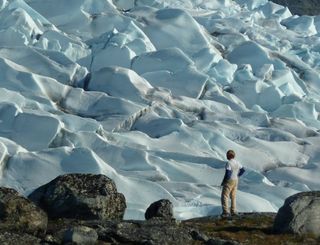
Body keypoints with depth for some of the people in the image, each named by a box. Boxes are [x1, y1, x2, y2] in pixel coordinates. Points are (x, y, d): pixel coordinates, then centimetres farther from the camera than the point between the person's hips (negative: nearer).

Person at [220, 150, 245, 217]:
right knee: (233, 196, 16)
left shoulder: (229, 163, -20)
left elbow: (227, 173, -24)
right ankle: (233, 211, 18)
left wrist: (223, 182, -13)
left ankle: (225, 212, -13)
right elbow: (243, 170, 15)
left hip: (229, 181, -8)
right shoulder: (237, 163, 5)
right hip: (235, 181, 8)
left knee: (224, 196, -5)